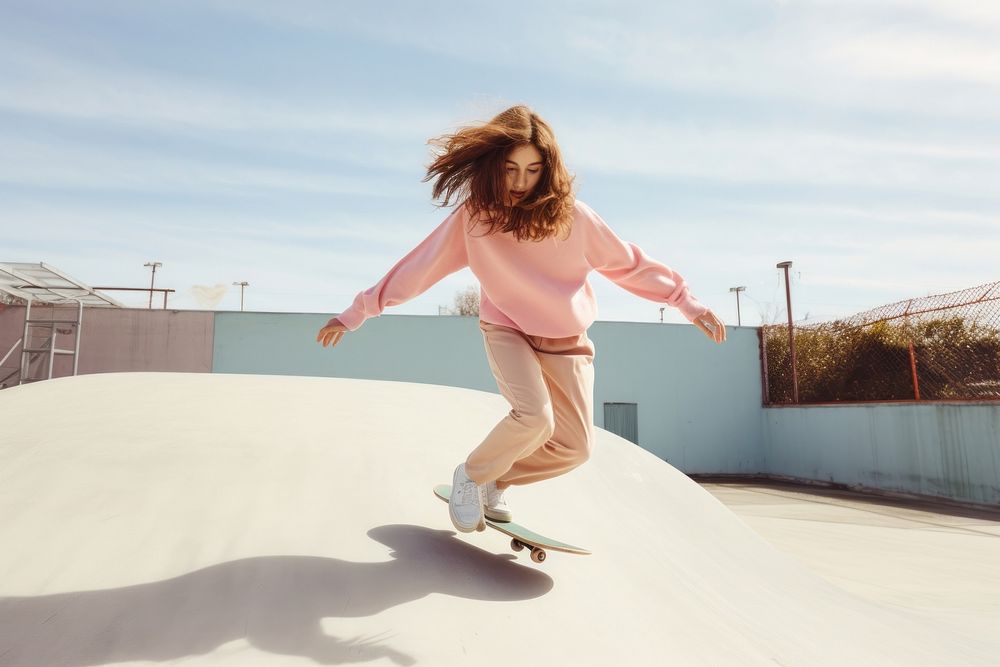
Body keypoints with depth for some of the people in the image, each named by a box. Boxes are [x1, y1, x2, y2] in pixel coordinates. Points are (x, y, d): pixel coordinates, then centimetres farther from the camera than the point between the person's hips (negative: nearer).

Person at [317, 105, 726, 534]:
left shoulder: (572, 216, -14)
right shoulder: (473, 216, -16)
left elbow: (629, 264, -4)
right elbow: (418, 267, -12)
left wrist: (687, 303, -1)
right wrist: (357, 313, -10)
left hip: (566, 341, 3)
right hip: (507, 331, -3)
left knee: (573, 447, 1)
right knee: (534, 417, -28)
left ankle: (495, 482, 23)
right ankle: (470, 476, 0)